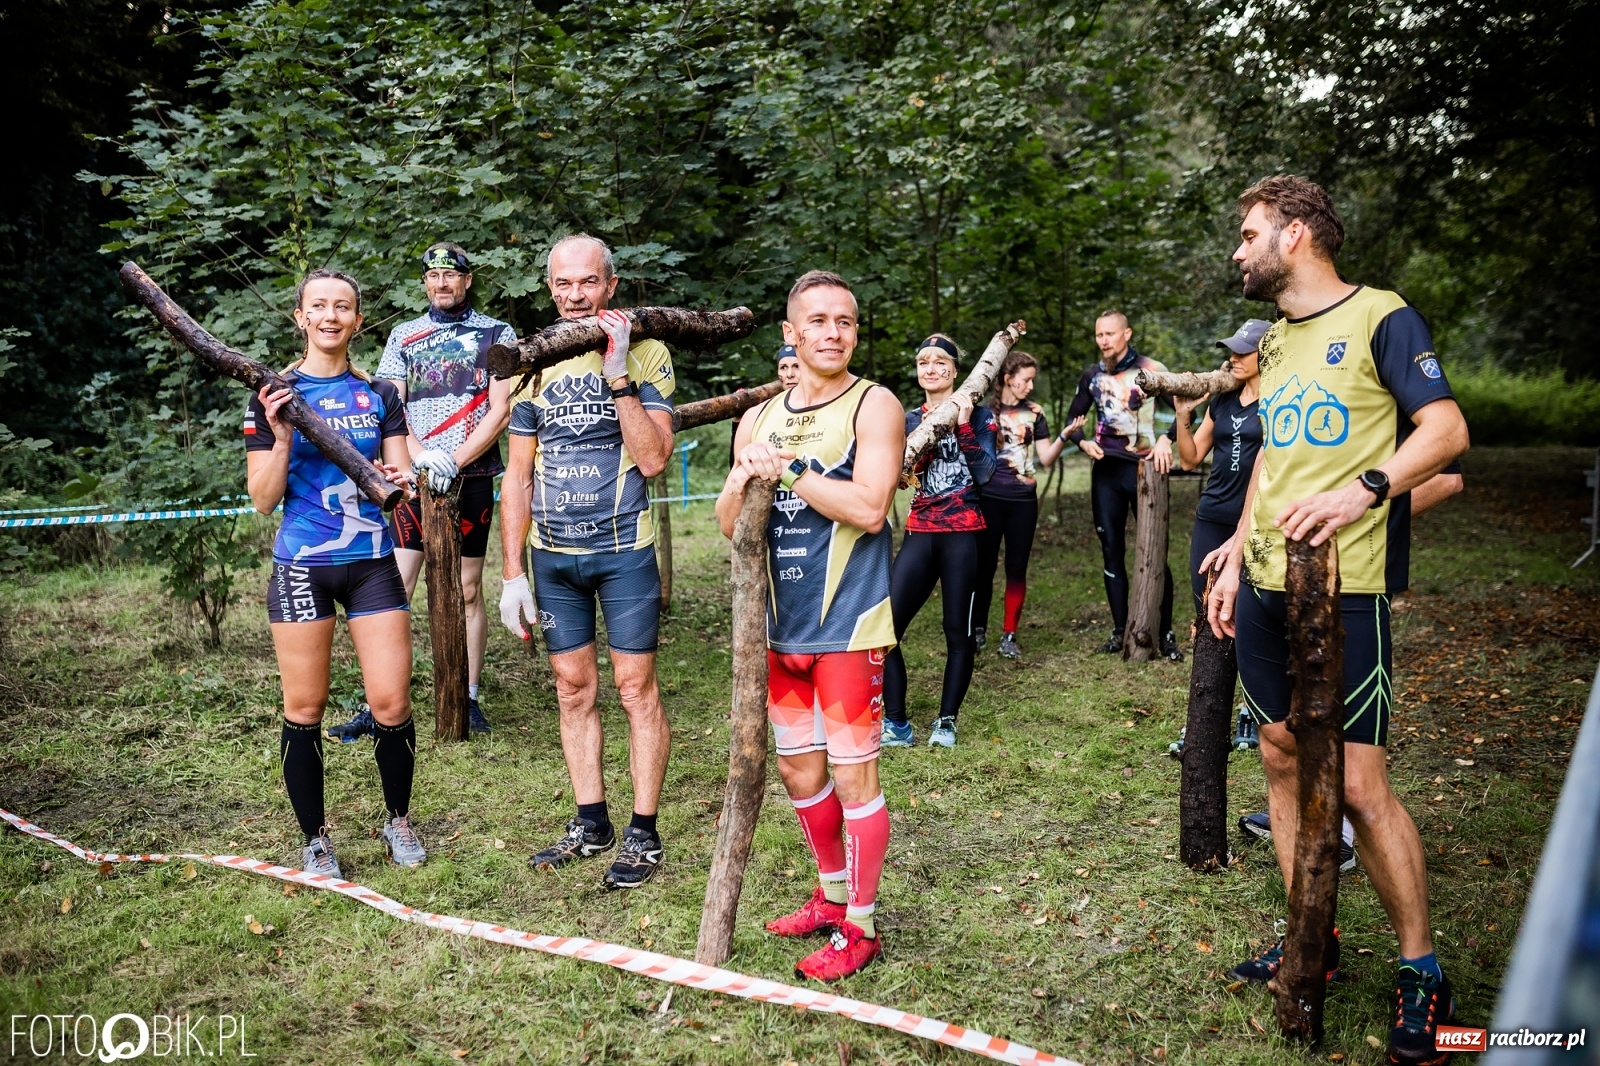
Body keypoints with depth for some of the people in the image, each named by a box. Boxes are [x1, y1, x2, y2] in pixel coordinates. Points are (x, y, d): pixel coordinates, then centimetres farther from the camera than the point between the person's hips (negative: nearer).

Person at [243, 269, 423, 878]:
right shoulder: (273, 395, 1)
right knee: (304, 708, 3)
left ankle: (399, 822, 20)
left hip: (373, 561, 2)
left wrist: (398, 482, -15)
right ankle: (315, 841, 19)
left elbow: (400, 478, 7)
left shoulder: (379, 394, 8)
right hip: (301, 566, -1)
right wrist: (281, 441, -16)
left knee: (391, 704, -2)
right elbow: (263, 500, -1)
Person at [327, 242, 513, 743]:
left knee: (467, 590, 7)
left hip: (472, 477, -1)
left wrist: (454, 461, -15)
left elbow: (500, 412, -4)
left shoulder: (498, 335, 5)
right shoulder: (404, 336, 10)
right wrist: (423, 456, -17)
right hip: (413, 476, 1)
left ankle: (469, 699, 16)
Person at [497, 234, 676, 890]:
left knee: (635, 688, 0)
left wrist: (617, 376, -20)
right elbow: (518, 476, 9)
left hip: (624, 551, -4)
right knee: (573, 688, 10)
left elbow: (653, 459, -15)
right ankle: (591, 823, 23)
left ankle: (643, 834, 10)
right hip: (552, 554, 4)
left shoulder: (645, 355, -3)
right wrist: (513, 573, 5)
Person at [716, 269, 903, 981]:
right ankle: (831, 895, 35)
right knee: (798, 768, 16)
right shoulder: (759, 419, 11)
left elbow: (870, 507, -20)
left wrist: (788, 467, -18)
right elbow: (728, 523, 10)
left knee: (852, 773, 0)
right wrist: (747, 478, -10)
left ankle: (860, 926, 15)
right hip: (782, 622, 6)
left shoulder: (874, 405, -6)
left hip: (848, 624, -6)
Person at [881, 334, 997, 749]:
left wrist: (963, 426, -17)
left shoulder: (977, 414, 3)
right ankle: (896, 724, 3)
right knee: (885, 625, -8)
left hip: (963, 533, -3)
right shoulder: (910, 419, 14)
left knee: (958, 631, 0)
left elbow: (984, 472, -10)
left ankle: (946, 721, 17)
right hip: (920, 532, 3)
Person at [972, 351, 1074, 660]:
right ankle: (978, 629, 14)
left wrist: (1063, 437, -12)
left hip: (1023, 501, 2)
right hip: (989, 498, -2)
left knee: (1016, 568, 3)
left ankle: (1009, 635, 10)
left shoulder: (1034, 414, 7)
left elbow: (1046, 458, 4)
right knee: (984, 565, 2)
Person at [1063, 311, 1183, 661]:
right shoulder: (1092, 375, 7)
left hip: (1143, 469, -4)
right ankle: (1119, 630, 14)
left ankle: (1166, 634, 3)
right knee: (1111, 551, 6)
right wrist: (1082, 442, -1)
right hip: (1106, 471, 5)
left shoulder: (1150, 370, -6)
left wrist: (1166, 440, -20)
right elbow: (1073, 417, 18)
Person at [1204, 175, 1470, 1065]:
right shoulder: (1276, 340, 17)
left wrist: (1364, 489, -28)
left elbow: (1447, 429, -13)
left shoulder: (1381, 317, -5)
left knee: (1360, 783, -7)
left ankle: (1423, 972, 11)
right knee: (1283, 757, 12)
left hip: (1346, 588, -8)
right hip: (1267, 585, 8)